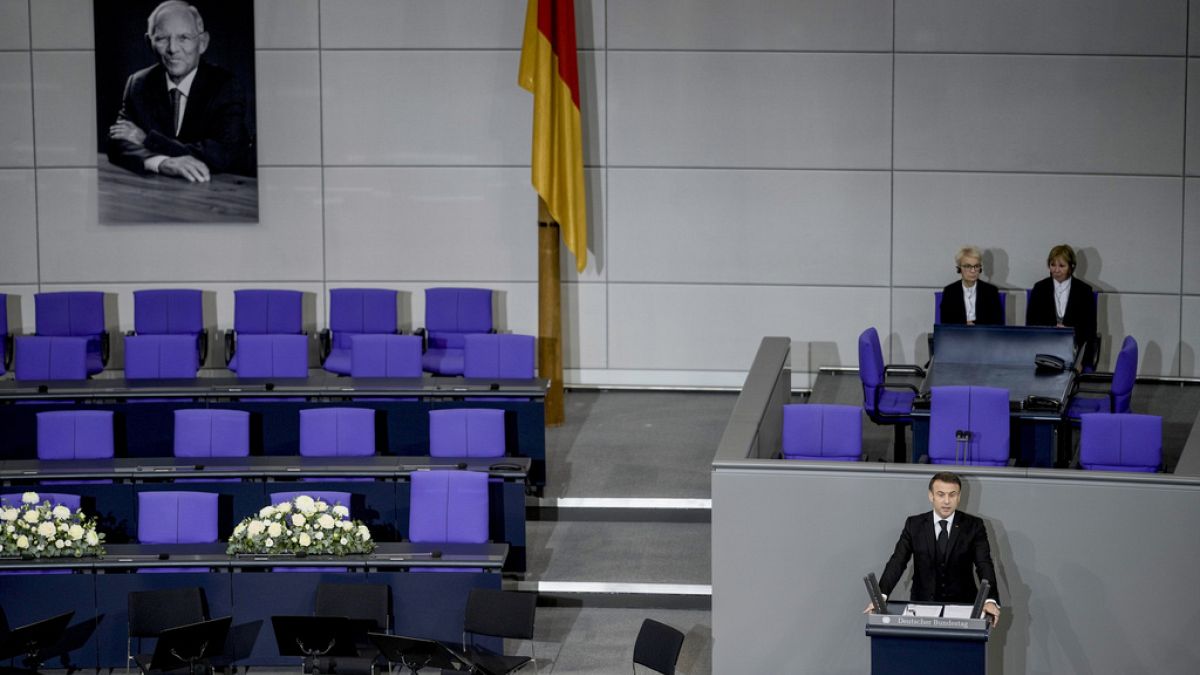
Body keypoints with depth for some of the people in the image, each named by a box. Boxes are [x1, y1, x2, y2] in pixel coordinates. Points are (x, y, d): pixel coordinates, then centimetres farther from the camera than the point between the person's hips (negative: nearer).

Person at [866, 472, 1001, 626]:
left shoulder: (973, 526, 1)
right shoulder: (914, 525, 4)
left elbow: (984, 564, -8)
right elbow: (897, 562, -4)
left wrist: (991, 600, -27)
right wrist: (880, 596, -20)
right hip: (923, 605, 1)